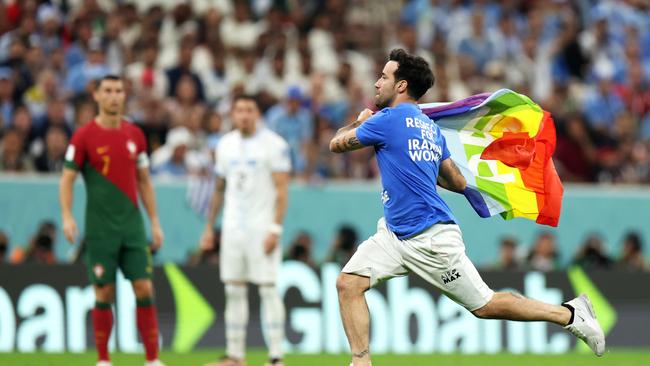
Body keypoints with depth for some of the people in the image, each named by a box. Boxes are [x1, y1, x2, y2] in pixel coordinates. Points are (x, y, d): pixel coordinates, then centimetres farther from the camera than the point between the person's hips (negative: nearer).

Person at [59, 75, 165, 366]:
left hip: (132, 225, 3)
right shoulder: (84, 135, -3)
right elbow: (67, 179, -2)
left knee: (144, 288, -4)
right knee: (104, 293, -1)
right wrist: (67, 216, -16)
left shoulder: (134, 134, 8)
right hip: (100, 229, -3)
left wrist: (155, 222, 12)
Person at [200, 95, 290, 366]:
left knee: (268, 289, -7)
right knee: (233, 290, 5)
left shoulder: (274, 145, -6)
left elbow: (281, 190, -9)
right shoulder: (226, 145, 11)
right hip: (233, 228, 6)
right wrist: (209, 226, 16)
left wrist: (275, 229, -16)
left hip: (262, 227, -6)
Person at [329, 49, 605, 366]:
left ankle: (570, 314, 13)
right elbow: (458, 183, 15)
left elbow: (337, 144, -4)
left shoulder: (390, 119, -15)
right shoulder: (430, 127, 11)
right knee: (348, 283, -4)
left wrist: (360, 122, 15)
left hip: (431, 240, -9)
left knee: (485, 306, 1)